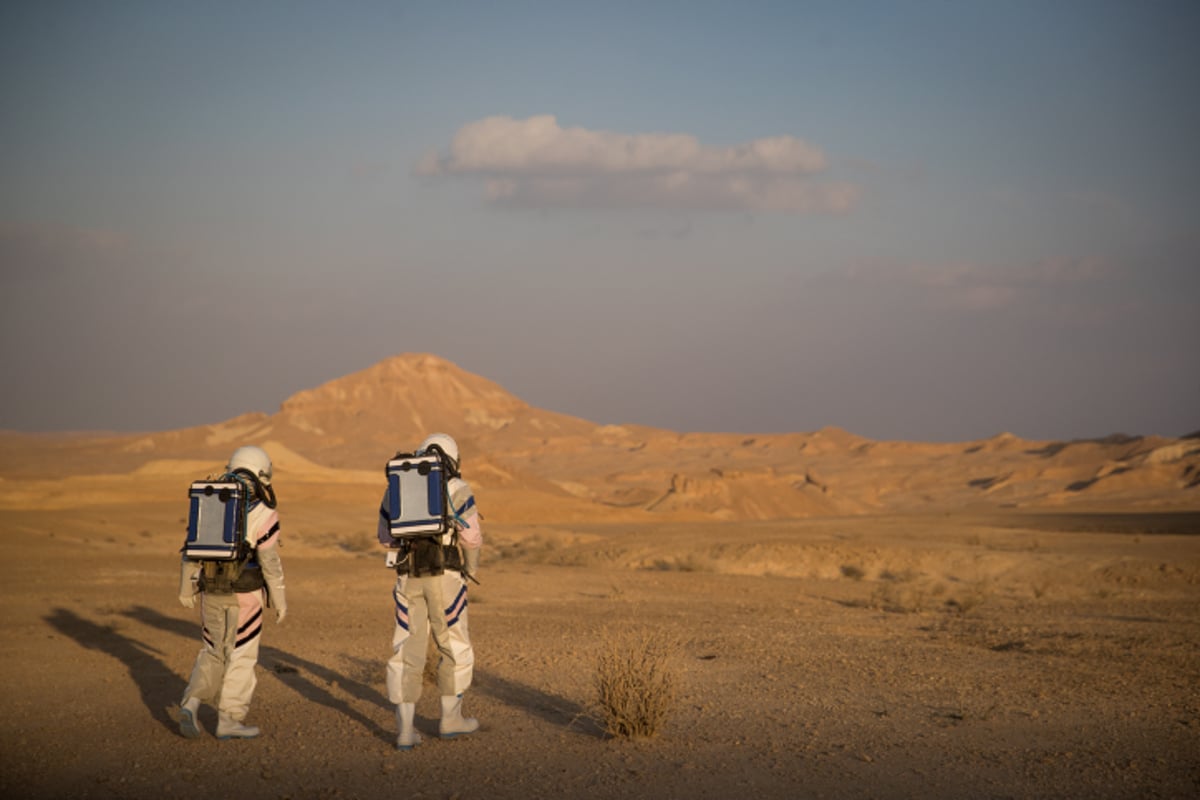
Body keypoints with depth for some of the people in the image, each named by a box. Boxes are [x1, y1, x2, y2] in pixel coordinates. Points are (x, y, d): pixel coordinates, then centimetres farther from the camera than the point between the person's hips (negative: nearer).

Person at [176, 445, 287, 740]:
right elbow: (270, 562, -13)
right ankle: (229, 720, 8)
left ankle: (191, 705, 0)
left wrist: (186, 589, 17)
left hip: (211, 591, 5)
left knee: (214, 653, 17)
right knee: (241, 656, 6)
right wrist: (280, 601, -4)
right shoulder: (262, 514, -11)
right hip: (244, 594, -5)